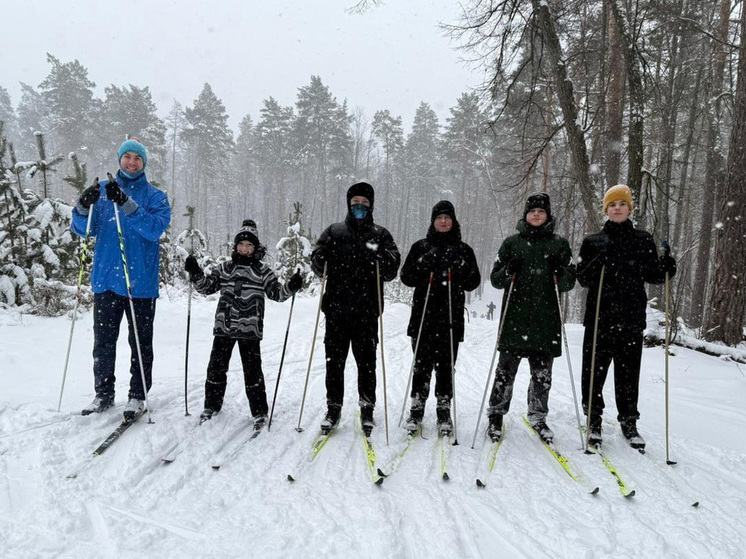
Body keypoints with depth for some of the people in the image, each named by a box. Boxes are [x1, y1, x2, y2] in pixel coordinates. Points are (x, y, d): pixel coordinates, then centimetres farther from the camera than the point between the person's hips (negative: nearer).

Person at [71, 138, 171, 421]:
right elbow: (83, 229, 5)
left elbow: (155, 228, -15)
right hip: (105, 279, 3)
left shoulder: (155, 196, 3)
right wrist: (84, 206, -16)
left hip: (140, 281, -3)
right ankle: (103, 393, 22)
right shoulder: (102, 189, 11)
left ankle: (137, 395, 14)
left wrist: (125, 203, -26)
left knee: (140, 343, 4)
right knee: (103, 341, 10)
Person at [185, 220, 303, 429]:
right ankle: (212, 405, 26)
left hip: (250, 329, -2)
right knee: (216, 366, 8)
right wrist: (196, 274, -9)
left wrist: (291, 286, -16)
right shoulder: (224, 268, 9)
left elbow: (276, 293, 2)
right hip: (224, 326, 3)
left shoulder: (262, 271, 3)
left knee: (252, 370, 0)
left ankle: (259, 412, 11)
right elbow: (206, 286, 8)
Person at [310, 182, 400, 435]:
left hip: (367, 310, -1)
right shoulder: (334, 232, 12)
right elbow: (318, 267, 10)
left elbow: (391, 272, 0)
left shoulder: (380, 235, 8)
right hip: (336, 307, 1)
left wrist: (379, 256, -20)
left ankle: (367, 409, 20)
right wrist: (321, 257, -12)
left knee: (366, 361, 5)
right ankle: (333, 408, 19)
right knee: (334, 361, 6)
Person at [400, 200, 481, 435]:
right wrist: (424, 265, -12)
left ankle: (444, 410, 14)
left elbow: (473, 283, 7)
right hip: (424, 315, 0)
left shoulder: (463, 250, 11)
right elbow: (406, 277, 5)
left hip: (451, 317, 0)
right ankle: (417, 409, 14)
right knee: (422, 363, 2)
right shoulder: (420, 247, 10)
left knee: (446, 364, 3)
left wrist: (460, 270, -12)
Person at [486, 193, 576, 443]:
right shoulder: (512, 242, 10)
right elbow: (495, 279, 9)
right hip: (515, 317, -1)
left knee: (542, 373, 6)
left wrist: (560, 275, -10)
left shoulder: (559, 244, 12)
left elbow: (570, 282, 11)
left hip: (546, 319, 1)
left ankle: (538, 417, 21)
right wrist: (508, 272, -12)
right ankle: (496, 414, 14)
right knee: (506, 369, 0)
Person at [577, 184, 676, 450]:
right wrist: (598, 264, -20)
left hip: (631, 318, 1)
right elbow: (583, 278, -1)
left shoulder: (643, 241, 9)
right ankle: (593, 419, 18)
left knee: (628, 372, 7)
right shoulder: (593, 242, 4)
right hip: (600, 316, -1)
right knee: (594, 370, 2)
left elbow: (652, 275, 13)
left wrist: (665, 268, -8)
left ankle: (628, 421, 22)